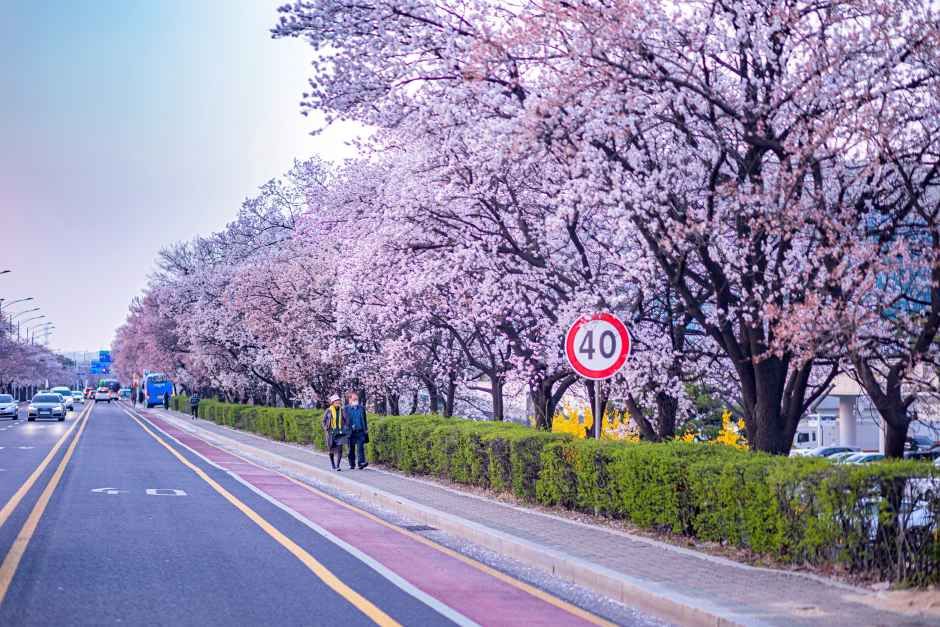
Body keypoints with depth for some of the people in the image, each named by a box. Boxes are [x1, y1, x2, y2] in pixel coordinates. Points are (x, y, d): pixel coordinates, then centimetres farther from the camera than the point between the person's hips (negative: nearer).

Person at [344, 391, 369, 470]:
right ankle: (352, 464, 16)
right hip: (351, 432, -1)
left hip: (360, 431, 1)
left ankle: (361, 463, -15)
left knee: (360, 447, -9)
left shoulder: (361, 408, 11)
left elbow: (365, 419, 17)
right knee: (351, 449, 7)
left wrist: (366, 429, 12)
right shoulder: (346, 408, 2)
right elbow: (345, 420, 1)